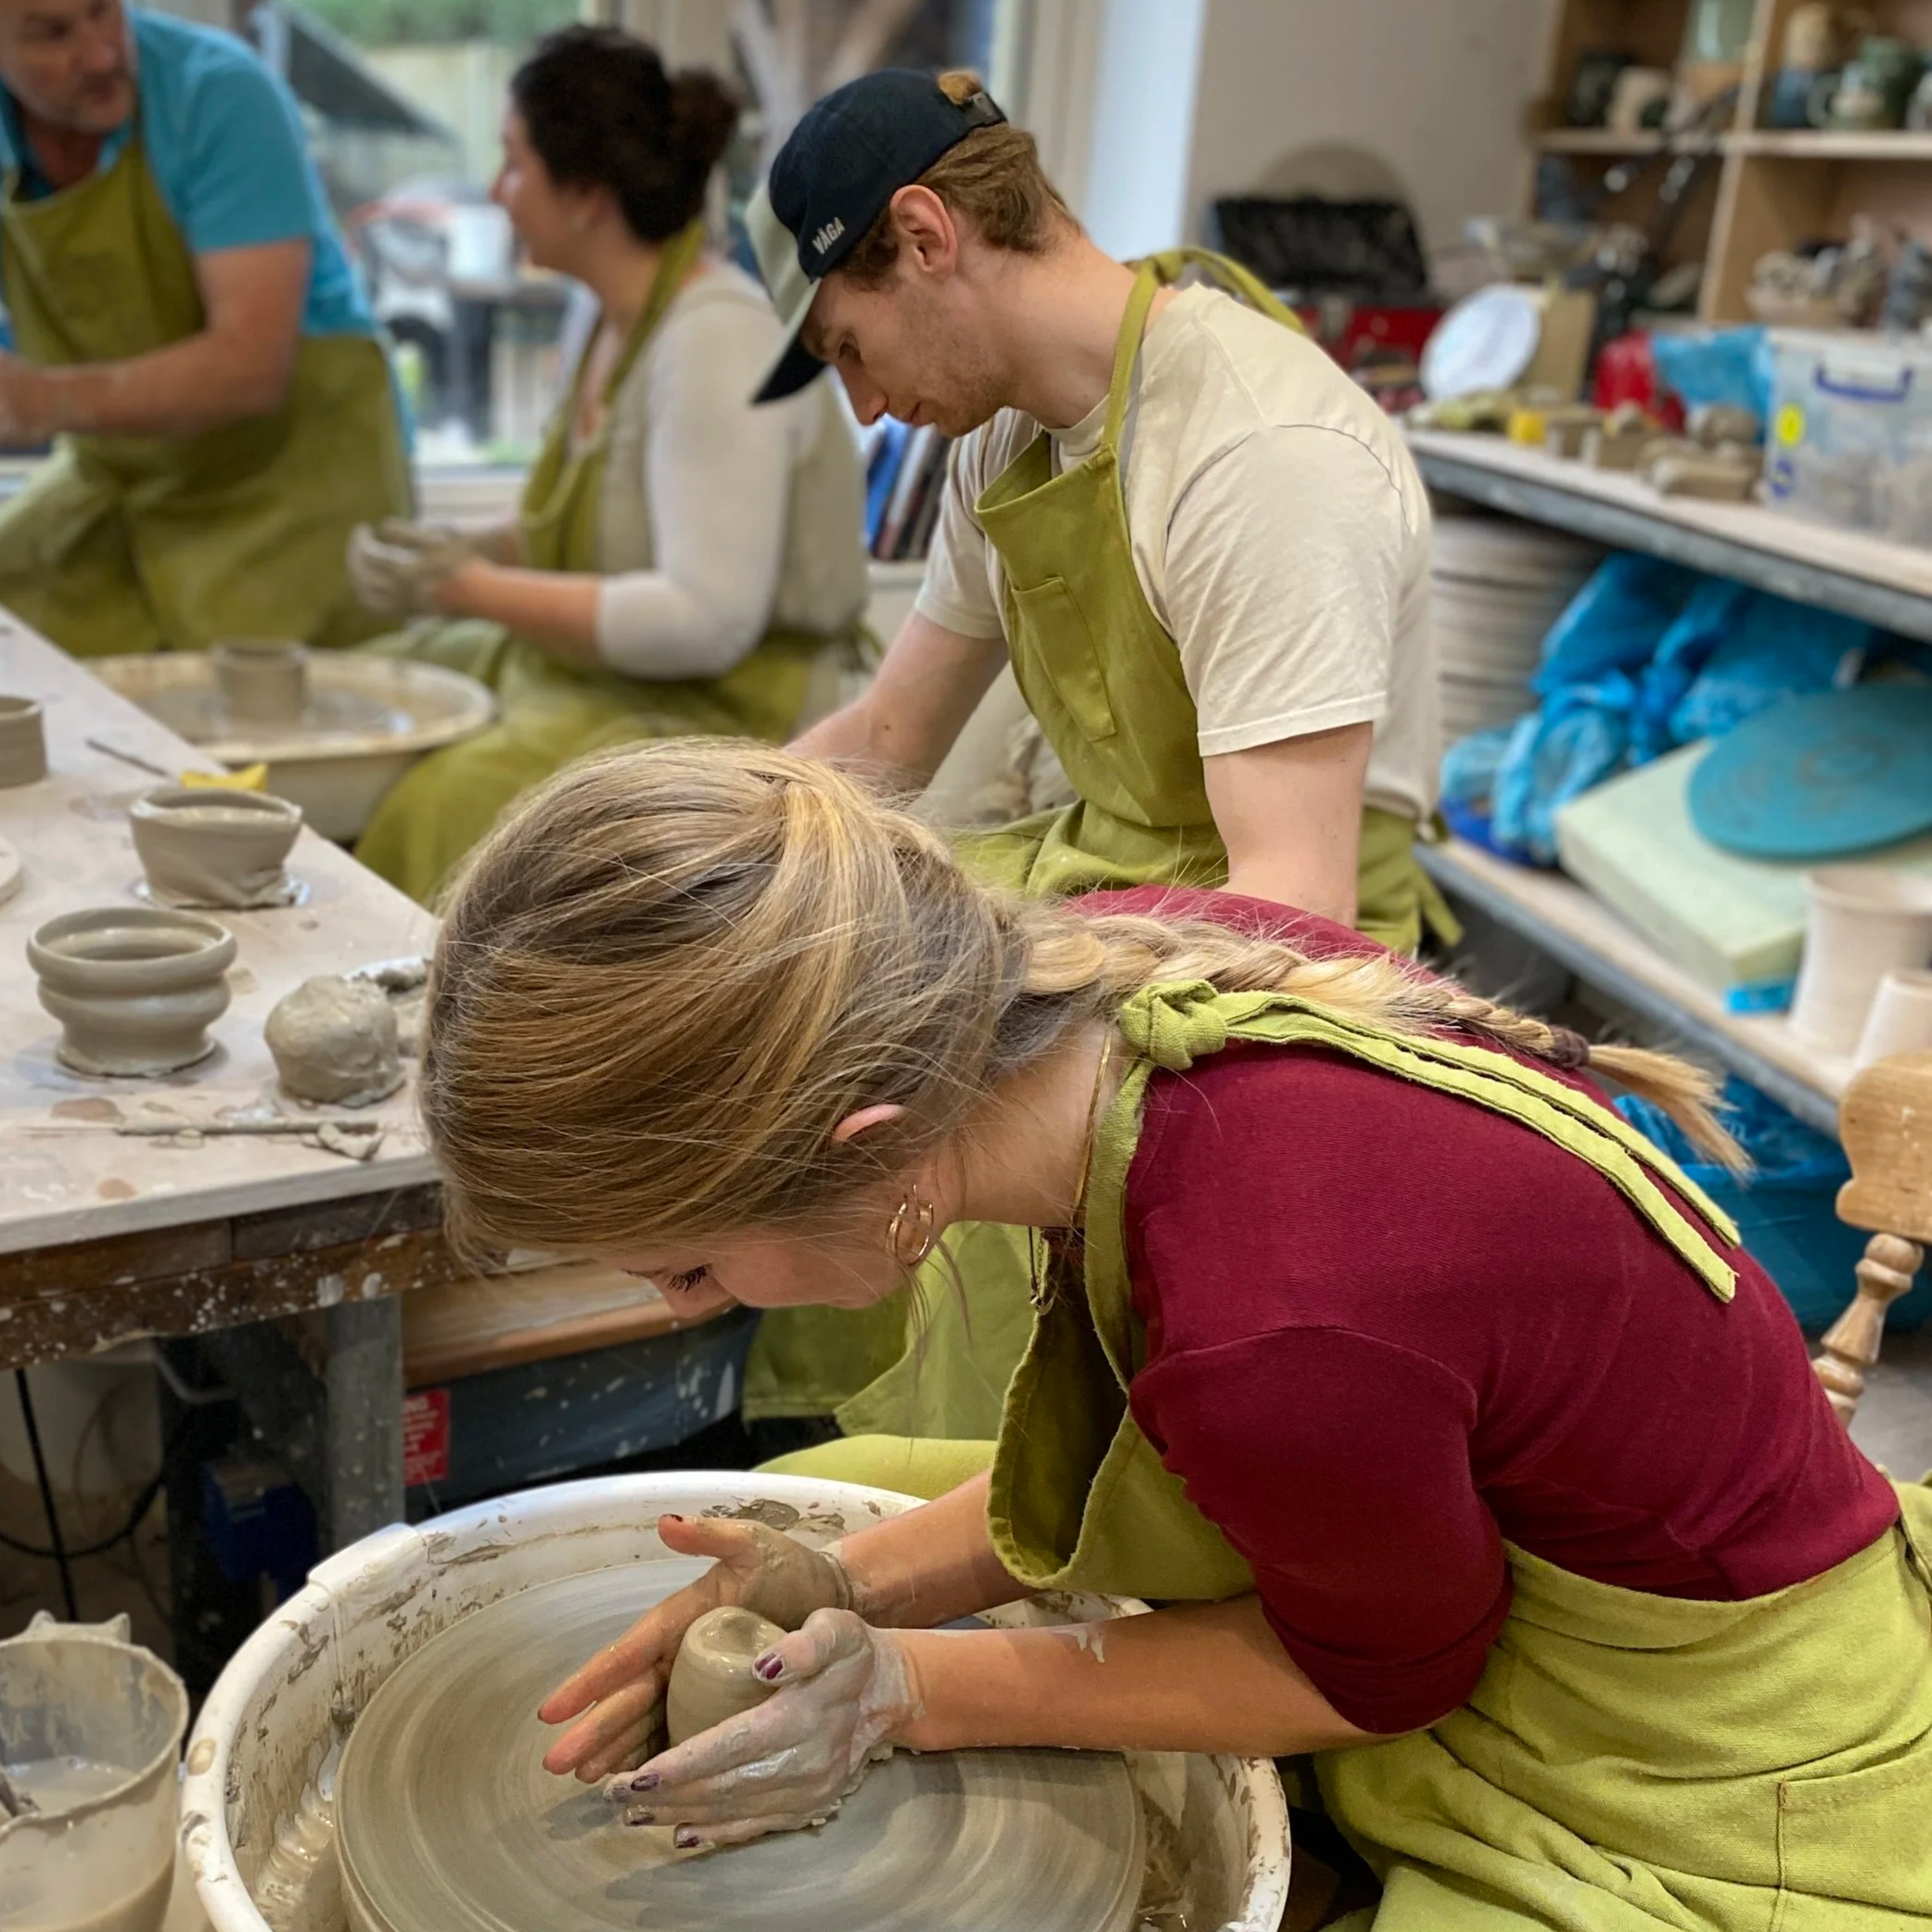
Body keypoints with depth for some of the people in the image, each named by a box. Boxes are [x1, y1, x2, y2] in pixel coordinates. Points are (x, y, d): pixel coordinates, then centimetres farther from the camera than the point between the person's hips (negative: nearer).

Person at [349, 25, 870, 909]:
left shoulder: (716, 339, -19)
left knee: (441, 809, -30)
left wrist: (475, 590, -18)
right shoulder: (623, 316, 10)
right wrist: (463, 552, 4)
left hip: (720, 711, -10)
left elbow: (705, 620, -26)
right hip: (597, 677, 10)